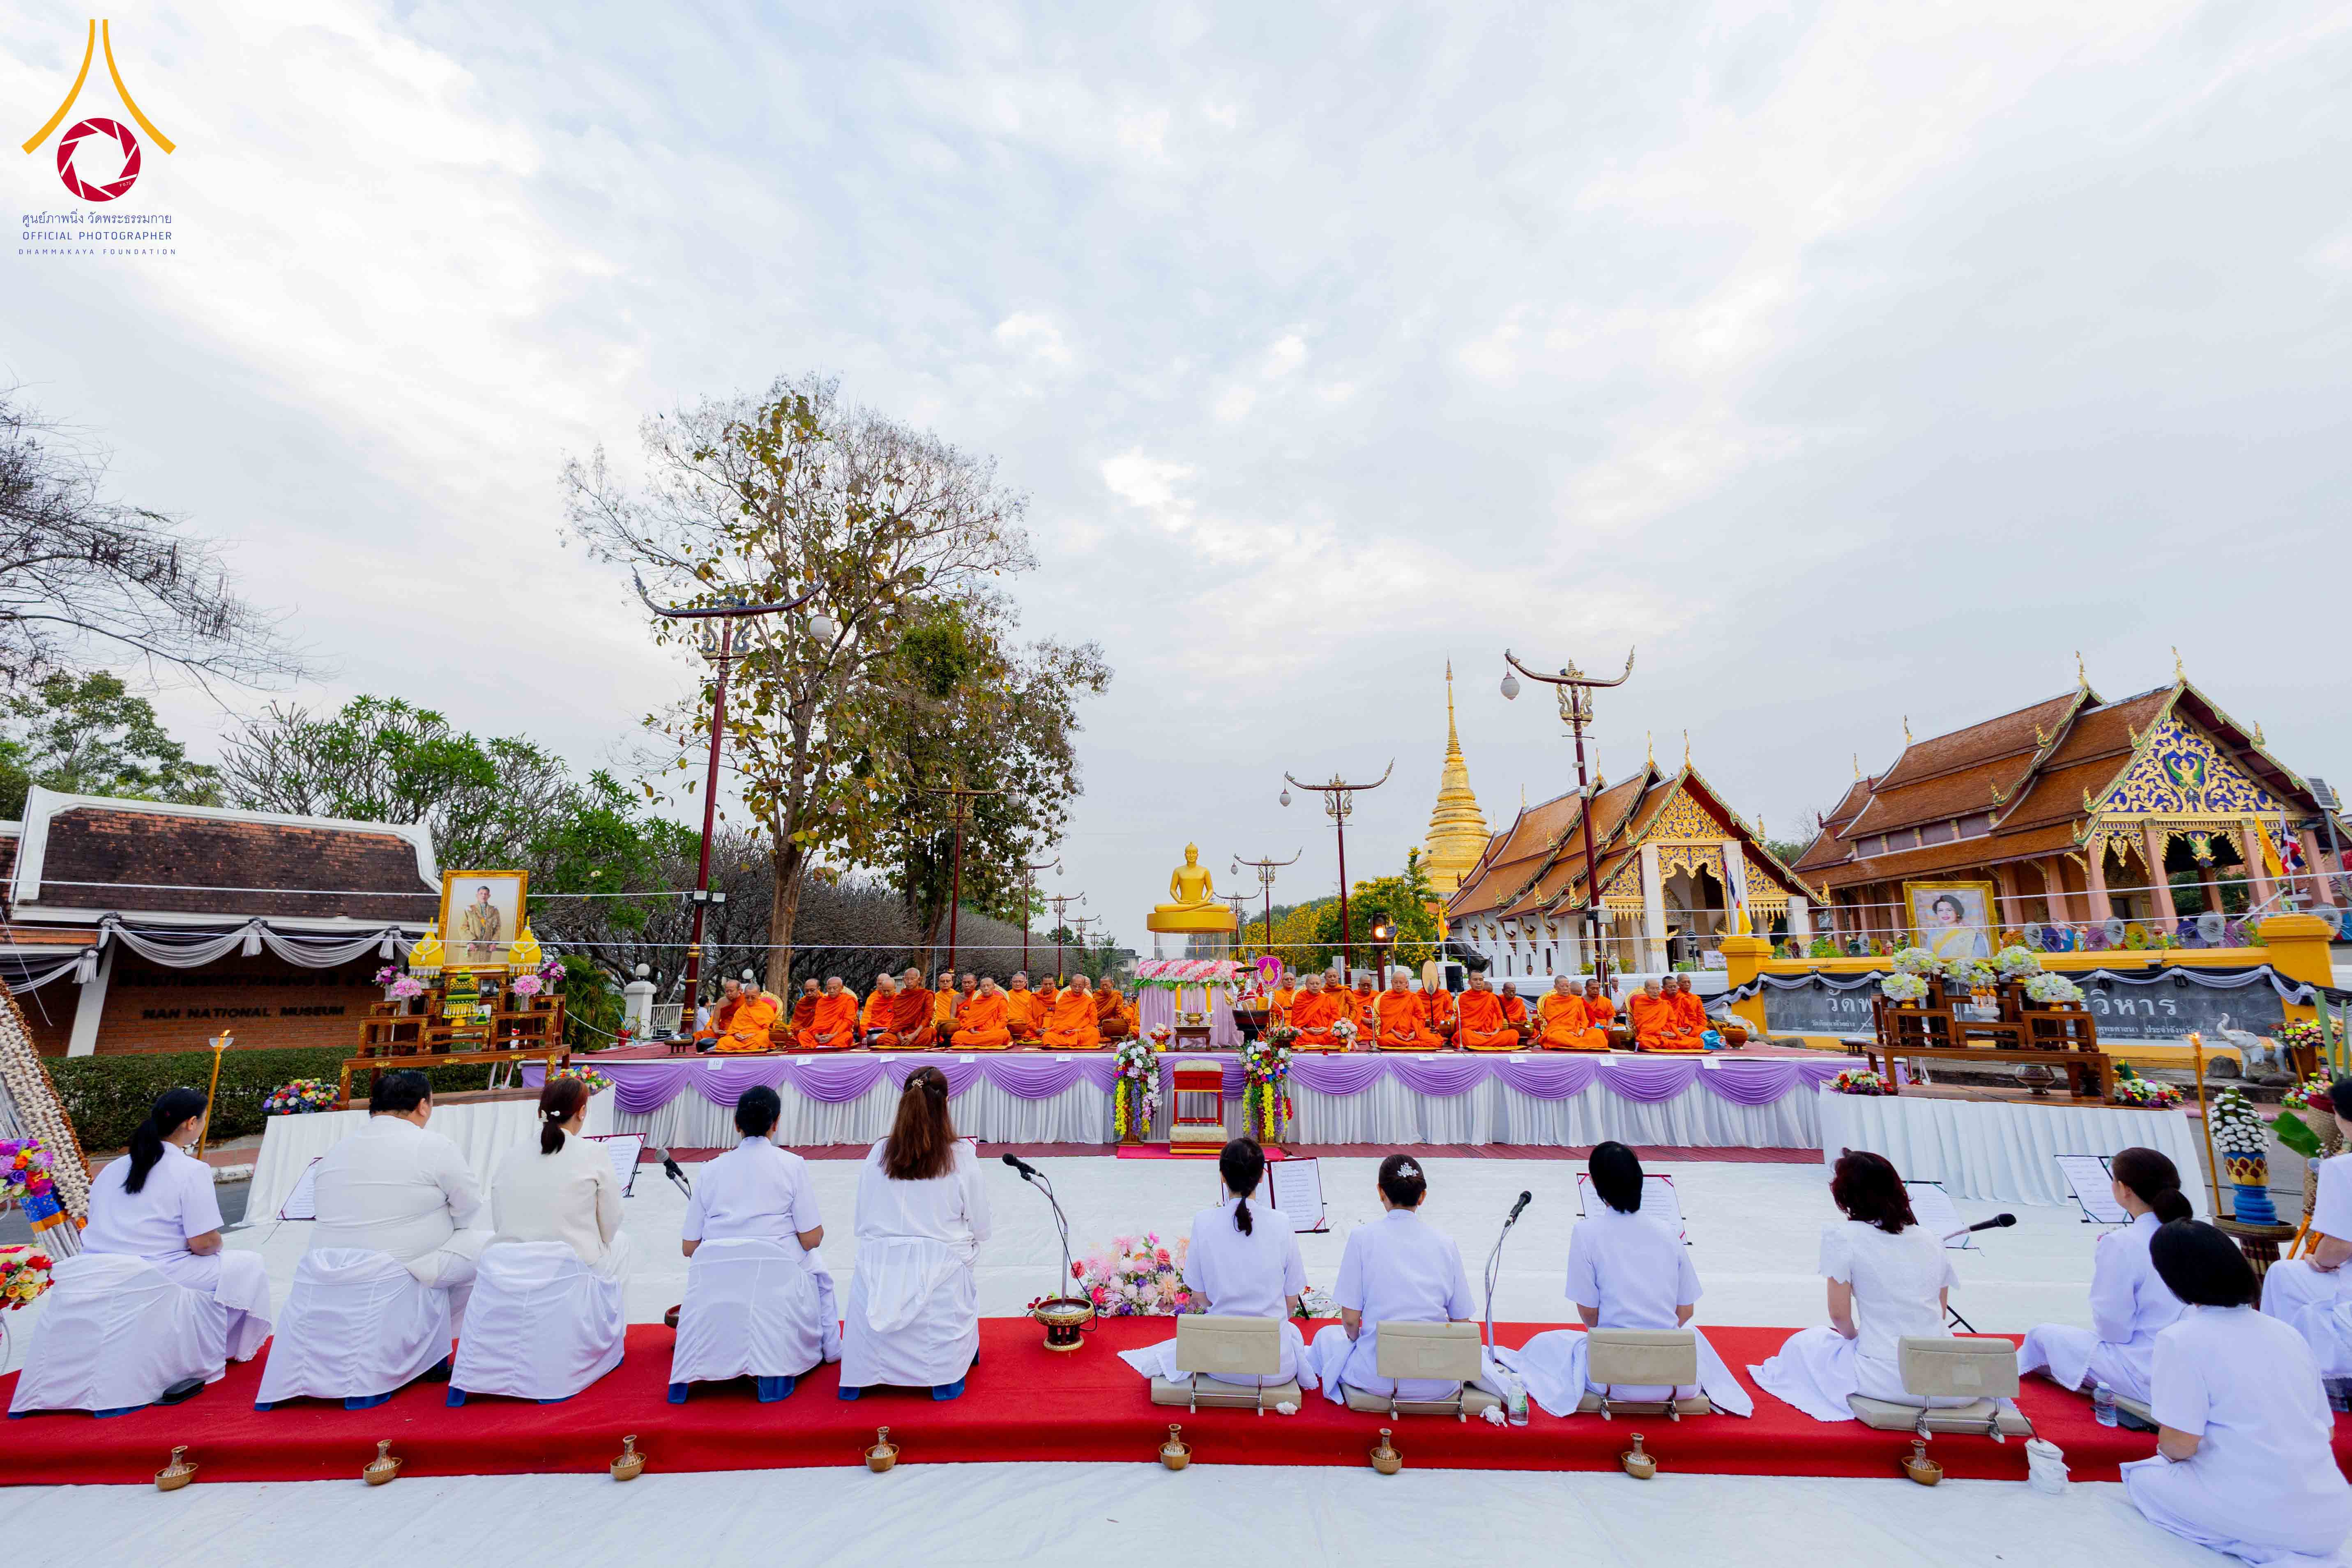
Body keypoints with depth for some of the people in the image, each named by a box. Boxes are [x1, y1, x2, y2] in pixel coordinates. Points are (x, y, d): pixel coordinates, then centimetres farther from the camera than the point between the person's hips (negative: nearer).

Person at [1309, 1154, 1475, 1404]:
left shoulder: (1363, 1237, -10)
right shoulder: (1446, 1242, -3)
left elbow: (1350, 1320, -8)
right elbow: (1461, 1322, 1)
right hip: (1439, 1383, 3)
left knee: (1327, 1336, 29)